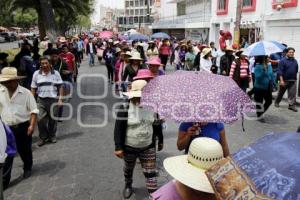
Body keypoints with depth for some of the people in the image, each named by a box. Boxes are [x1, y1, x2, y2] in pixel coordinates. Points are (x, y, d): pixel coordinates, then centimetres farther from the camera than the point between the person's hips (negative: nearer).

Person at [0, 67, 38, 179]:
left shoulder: (25, 93, -9)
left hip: (23, 127, -2)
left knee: (25, 149, 13)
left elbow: (33, 110, -8)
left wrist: (32, 125, -16)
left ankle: (27, 168, 36)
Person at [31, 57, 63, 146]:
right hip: (41, 100, 0)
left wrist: (60, 99, -3)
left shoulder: (56, 73, 2)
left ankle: (52, 136, 26)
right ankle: (43, 137, 10)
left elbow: (60, 87, 4)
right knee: (40, 119, -7)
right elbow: (33, 89, 7)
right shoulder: (36, 74, 4)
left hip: (53, 100, 0)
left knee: (53, 119, 7)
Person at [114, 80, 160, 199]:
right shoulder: (125, 107, -19)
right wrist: (118, 147, -18)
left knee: (151, 173, 1)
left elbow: (155, 125, 7)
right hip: (129, 147, -2)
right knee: (128, 169, 23)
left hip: (148, 147, 2)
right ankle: (128, 185, 51)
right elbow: (119, 128, -16)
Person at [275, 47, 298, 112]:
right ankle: (277, 102, 29)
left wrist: (295, 78, 14)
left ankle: (292, 105, 1)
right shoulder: (283, 61, -9)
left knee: (293, 93, -3)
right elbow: (280, 71, -13)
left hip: (293, 80, 4)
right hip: (284, 80, -4)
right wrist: (281, 80, -18)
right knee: (281, 92, 11)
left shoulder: (295, 61, 8)